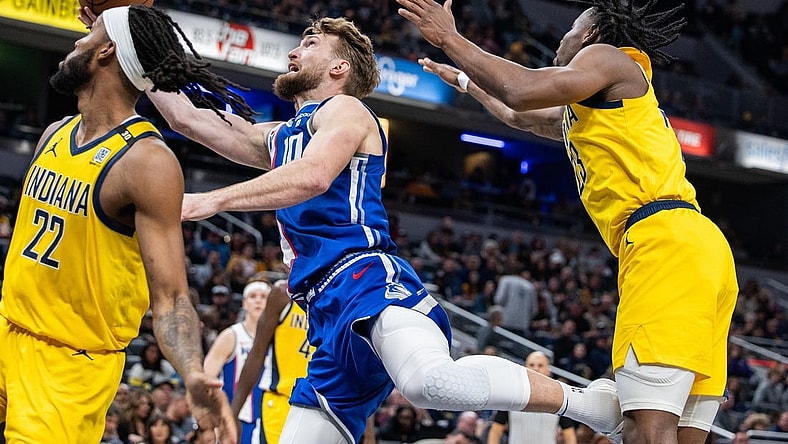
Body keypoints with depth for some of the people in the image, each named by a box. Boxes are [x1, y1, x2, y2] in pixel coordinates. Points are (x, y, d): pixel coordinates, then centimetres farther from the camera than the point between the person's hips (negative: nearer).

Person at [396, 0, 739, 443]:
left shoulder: (607, 55, 7)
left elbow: (522, 90, -10)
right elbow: (521, 117, 54)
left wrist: (450, 38, 2)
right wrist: (462, 79, 67)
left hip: (666, 240, -10)